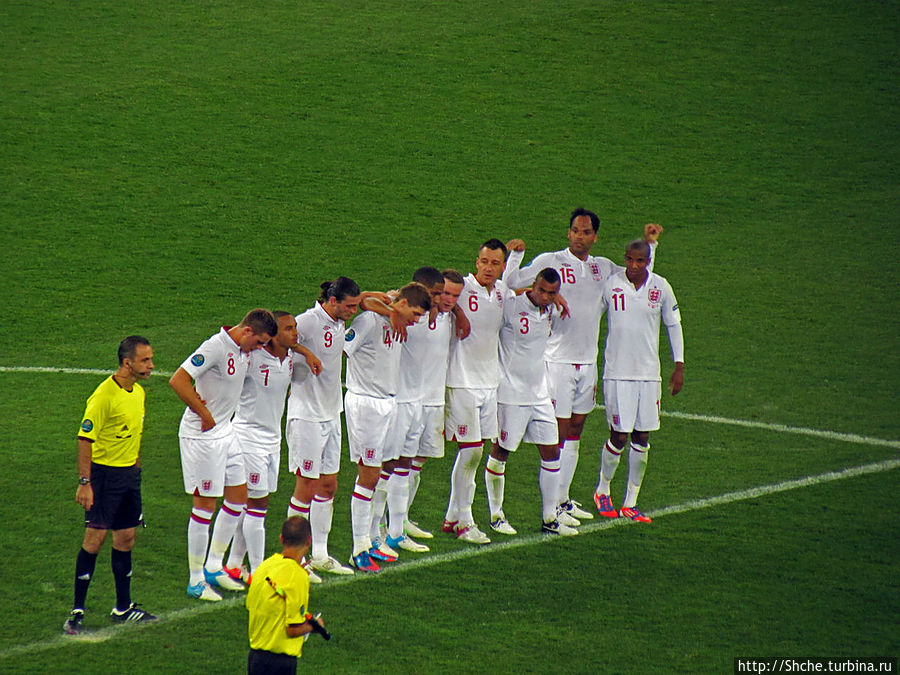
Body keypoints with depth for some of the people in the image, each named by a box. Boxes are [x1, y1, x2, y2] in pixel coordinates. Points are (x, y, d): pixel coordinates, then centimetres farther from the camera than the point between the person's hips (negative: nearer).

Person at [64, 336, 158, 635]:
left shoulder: (138, 392, 9)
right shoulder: (104, 395, -17)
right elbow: (85, 439, -18)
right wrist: (84, 483, -21)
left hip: (130, 475, 8)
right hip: (104, 473, -8)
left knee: (126, 538, 11)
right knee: (95, 538, -8)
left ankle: (123, 608, 21)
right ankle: (77, 611, -2)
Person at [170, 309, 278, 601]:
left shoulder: (244, 350, 5)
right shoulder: (216, 347, -21)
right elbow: (178, 381, -27)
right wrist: (205, 415, -19)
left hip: (225, 431, 9)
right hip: (201, 435, -9)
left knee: (238, 496, 12)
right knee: (204, 504, -3)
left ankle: (214, 567, 24)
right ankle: (196, 580, 6)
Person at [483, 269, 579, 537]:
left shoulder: (550, 310, 5)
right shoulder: (510, 307, -15)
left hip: (540, 394, 7)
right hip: (510, 392, -7)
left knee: (552, 452, 6)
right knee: (500, 453, 2)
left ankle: (550, 517, 14)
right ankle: (496, 515, 14)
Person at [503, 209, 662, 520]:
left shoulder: (603, 267, 10)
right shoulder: (551, 261, -5)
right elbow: (512, 282, -8)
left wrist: (650, 243, 16)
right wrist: (515, 255, -23)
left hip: (588, 361, 6)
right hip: (559, 362, -6)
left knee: (575, 430, 12)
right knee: (558, 433, -6)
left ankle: (564, 499, 21)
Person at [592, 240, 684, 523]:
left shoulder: (661, 287, 1)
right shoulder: (610, 285, -5)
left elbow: (673, 324, 13)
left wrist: (679, 365, 10)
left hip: (649, 373, 3)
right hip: (617, 372, -2)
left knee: (642, 438, 4)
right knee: (619, 436, -5)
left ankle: (630, 503, 12)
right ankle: (602, 490, 19)